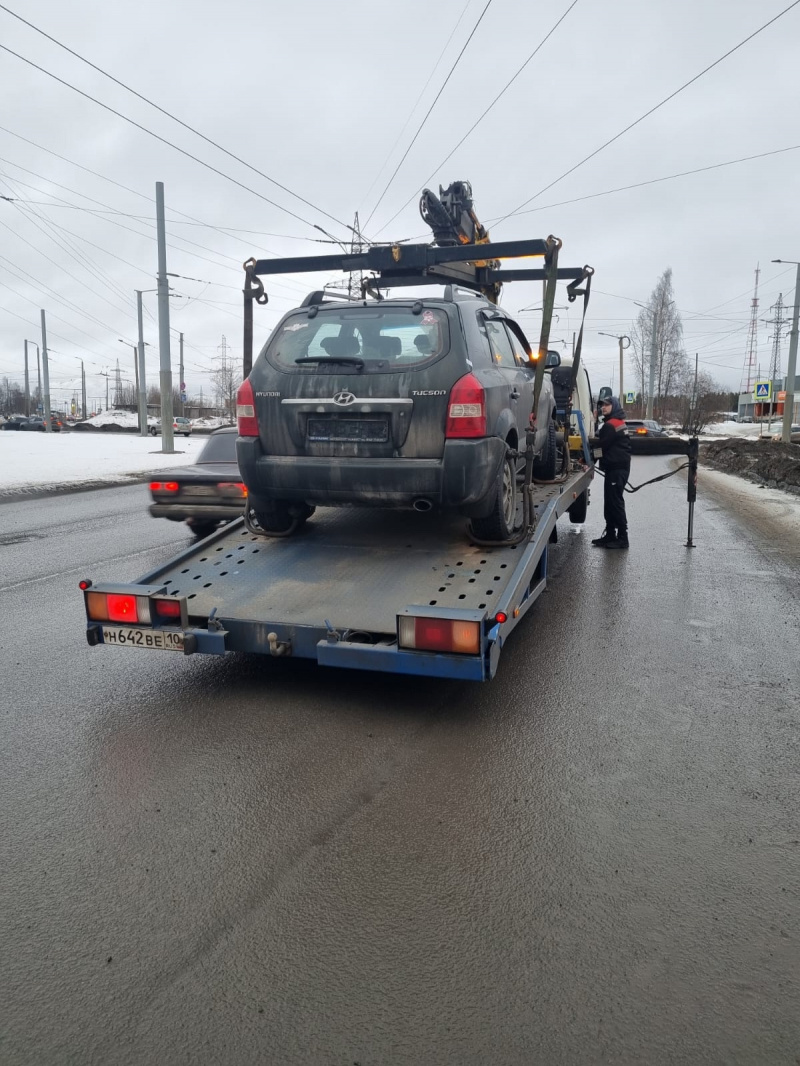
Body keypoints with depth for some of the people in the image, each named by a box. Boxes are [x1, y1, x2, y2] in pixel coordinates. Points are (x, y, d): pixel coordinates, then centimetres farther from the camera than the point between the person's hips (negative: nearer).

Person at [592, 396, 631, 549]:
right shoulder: (619, 423, 19)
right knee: (610, 503, 13)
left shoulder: (611, 425, -14)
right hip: (617, 468, 11)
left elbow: (601, 446, -14)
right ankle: (610, 535, 19)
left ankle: (622, 538, -6)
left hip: (616, 469, -11)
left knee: (615, 503, -8)